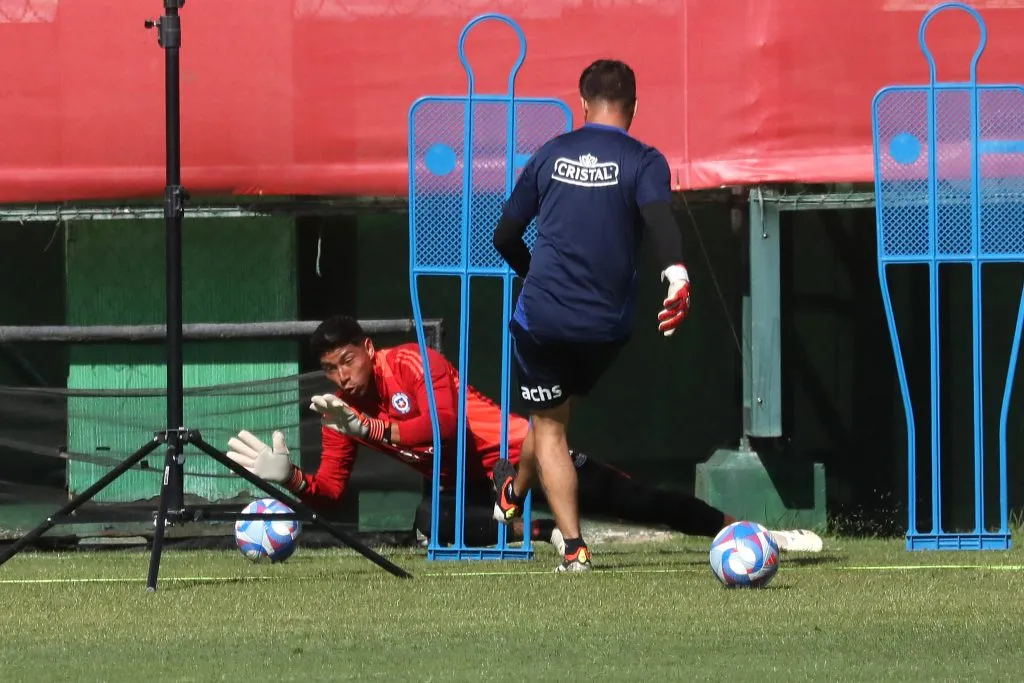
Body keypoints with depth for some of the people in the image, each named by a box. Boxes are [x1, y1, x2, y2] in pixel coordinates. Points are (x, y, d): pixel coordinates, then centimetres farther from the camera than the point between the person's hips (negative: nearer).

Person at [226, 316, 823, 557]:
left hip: (513, 454, -5)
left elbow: (443, 425, -28)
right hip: (466, 486, 6)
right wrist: (286, 476, -19)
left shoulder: (414, 364, -16)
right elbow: (330, 493, 1)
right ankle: (546, 533, -15)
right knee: (434, 522, -29)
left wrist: (368, 427, -29)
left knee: (624, 499, -12)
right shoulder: (341, 414, 2)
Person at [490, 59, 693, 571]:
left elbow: (506, 236, 11)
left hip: (540, 316, 0)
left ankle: (574, 547, -1)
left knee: (549, 426, 10)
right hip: (607, 325, 0)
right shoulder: (643, 162, -2)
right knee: (559, 409, 27)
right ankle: (515, 494, 46)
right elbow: (659, 216, -24)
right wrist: (675, 273, -39)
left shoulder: (550, 155, 7)